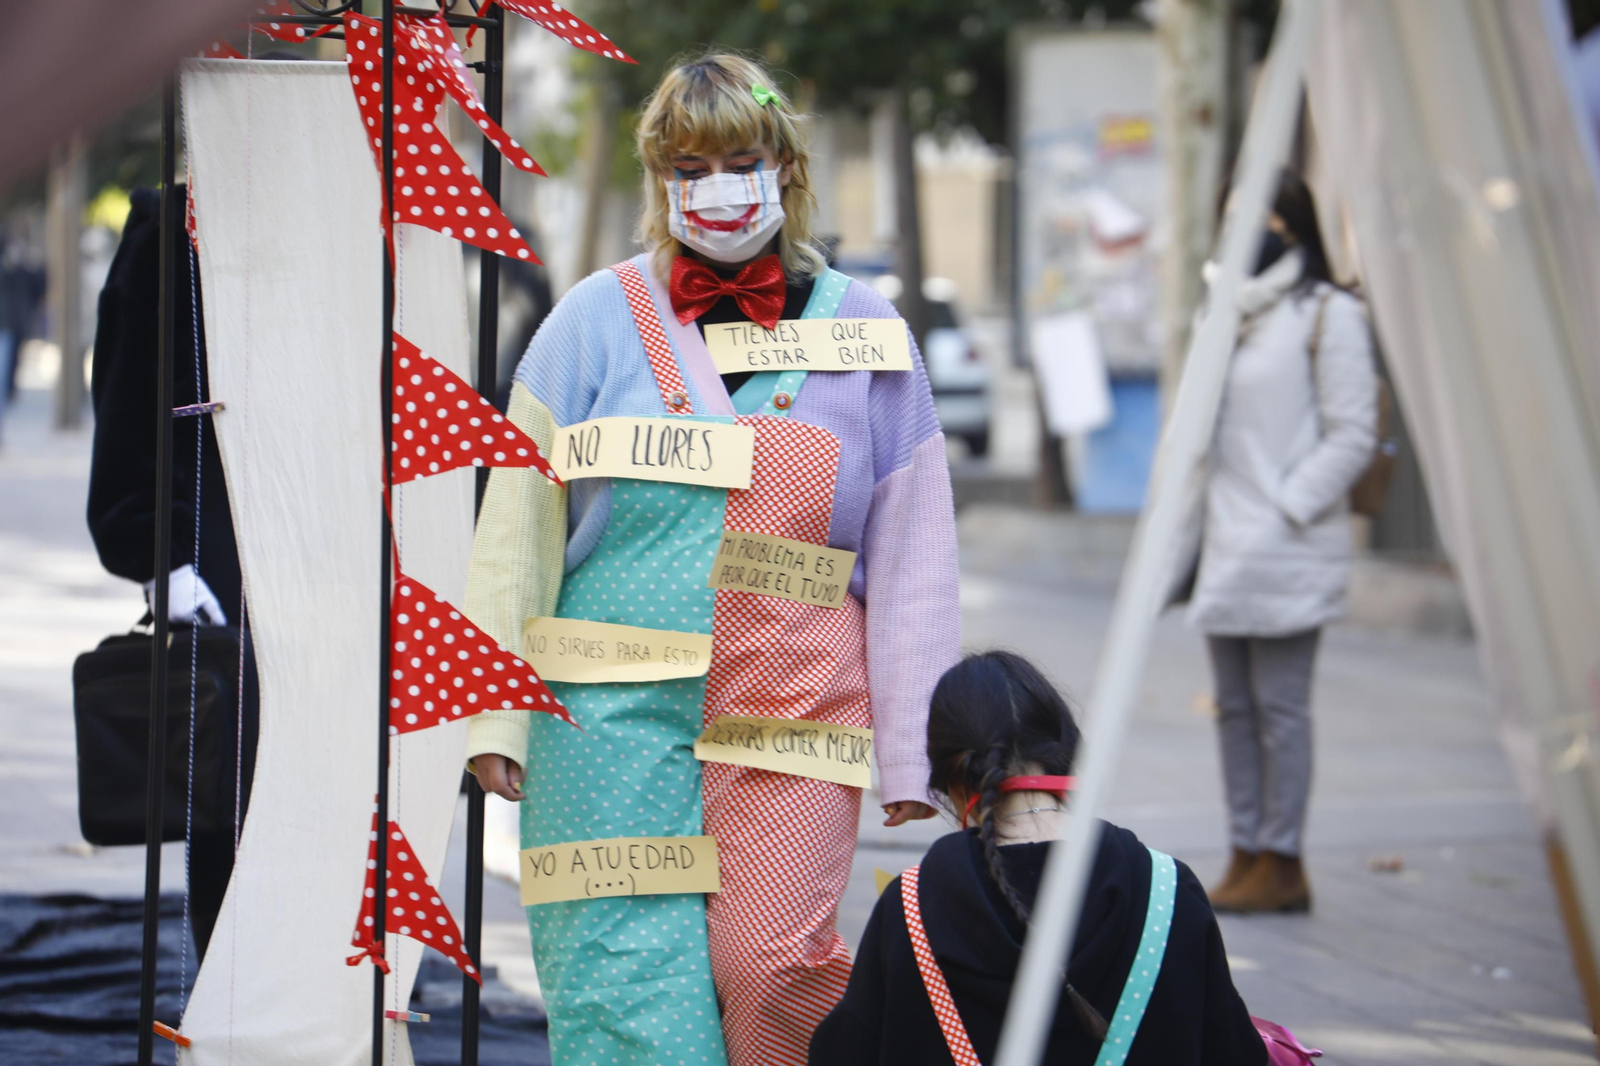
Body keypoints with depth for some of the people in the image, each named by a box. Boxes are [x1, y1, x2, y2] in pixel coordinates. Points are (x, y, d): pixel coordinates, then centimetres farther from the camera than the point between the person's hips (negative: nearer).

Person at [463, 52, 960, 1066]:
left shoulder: (860, 329, 7)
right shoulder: (600, 317, 5)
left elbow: (911, 554, 9)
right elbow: (518, 523, 8)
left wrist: (913, 749, 5)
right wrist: (496, 713, 3)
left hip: (793, 712, 0)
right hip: (614, 714, 0)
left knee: (775, 964, -9)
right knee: (627, 977, -3)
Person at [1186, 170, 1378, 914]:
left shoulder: (1327, 315, -6)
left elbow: (1353, 435, -10)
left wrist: (1284, 511, -14)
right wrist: (1198, 519, 12)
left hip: (1289, 547, -8)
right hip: (1227, 545, 8)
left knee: (1280, 705, -5)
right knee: (1234, 705, 8)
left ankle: (1281, 864, 0)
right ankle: (1245, 854, 14)